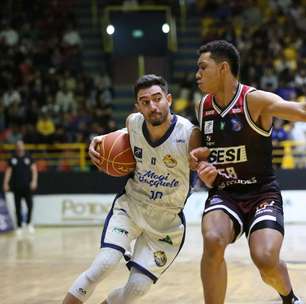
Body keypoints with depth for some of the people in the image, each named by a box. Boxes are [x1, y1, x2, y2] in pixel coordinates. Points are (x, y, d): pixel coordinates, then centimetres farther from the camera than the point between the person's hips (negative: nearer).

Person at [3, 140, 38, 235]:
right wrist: (5, 183, -4)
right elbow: (8, 171, 5)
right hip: (16, 186, 1)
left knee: (30, 205, -10)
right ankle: (19, 226, 13)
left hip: (27, 186, -1)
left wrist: (34, 181, -13)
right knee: (18, 207, 5)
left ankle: (28, 223, 9)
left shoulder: (28, 157, 3)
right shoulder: (12, 159, 5)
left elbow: (34, 169, 0)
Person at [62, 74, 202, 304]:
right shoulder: (133, 123, -10)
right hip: (130, 205, 1)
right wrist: (101, 140, -3)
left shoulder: (189, 134, -23)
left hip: (167, 222, -1)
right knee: (104, 264, -21)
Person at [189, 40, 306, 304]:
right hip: (223, 195, 4)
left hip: (262, 193, -4)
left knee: (266, 261, -22)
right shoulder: (202, 107, 5)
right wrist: (200, 158, 1)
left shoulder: (255, 100, -13)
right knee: (213, 242, -29)